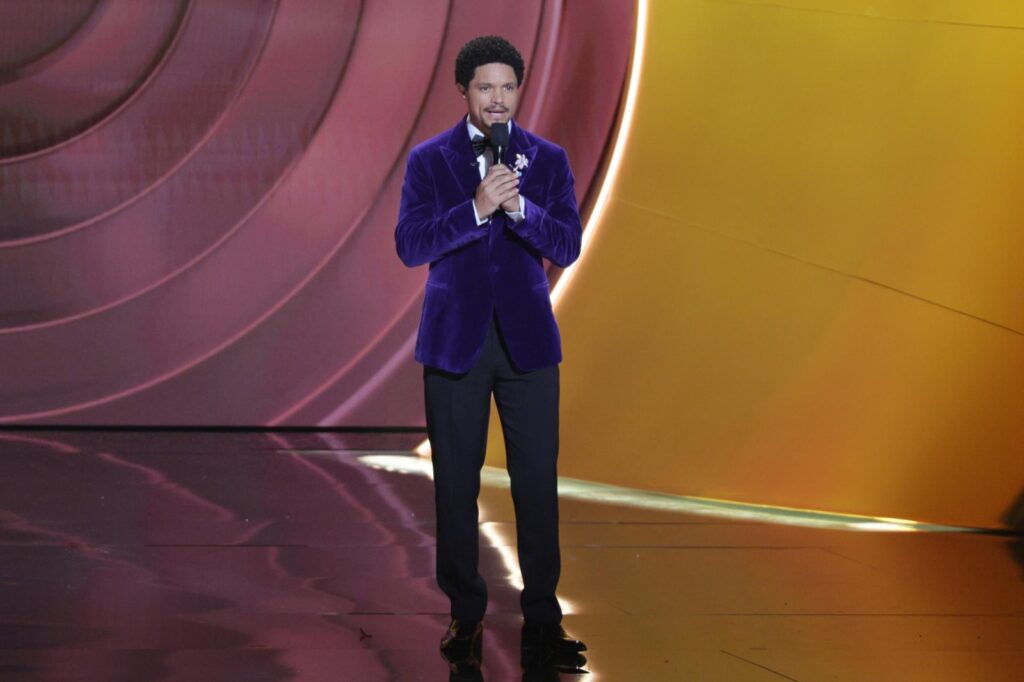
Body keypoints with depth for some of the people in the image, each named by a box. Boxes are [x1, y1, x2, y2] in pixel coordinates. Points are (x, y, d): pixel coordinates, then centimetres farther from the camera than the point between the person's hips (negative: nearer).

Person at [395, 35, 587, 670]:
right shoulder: (429, 159, 1)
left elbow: (567, 246, -4)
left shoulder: (548, 159, 5)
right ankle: (465, 613, 16)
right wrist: (476, 208, -23)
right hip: (455, 339, -1)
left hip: (527, 338, 1)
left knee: (538, 480, -1)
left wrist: (518, 206, -21)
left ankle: (543, 618, 5)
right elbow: (411, 245, -10)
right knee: (456, 482, 5)